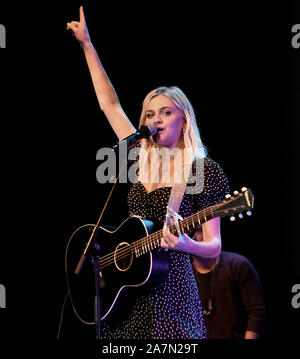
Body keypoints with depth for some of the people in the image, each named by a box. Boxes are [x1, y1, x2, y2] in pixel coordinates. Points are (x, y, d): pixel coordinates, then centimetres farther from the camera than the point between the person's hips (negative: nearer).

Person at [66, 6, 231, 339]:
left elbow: (213, 247, -5)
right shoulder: (143, 159, 12)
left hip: (169, 286, -5)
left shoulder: (202, 170, -4)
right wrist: (87, 45, 21)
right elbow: (110, 105, 20)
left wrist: (185, 244, -28)